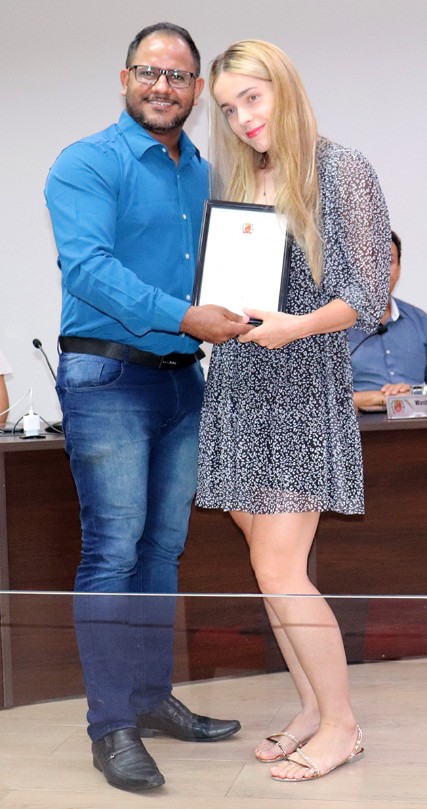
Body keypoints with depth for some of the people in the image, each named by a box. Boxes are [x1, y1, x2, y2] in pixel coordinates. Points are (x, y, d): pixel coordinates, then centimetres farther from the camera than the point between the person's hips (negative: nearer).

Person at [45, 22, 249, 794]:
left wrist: (243, 317, 0)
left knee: (163, 547, 12)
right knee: (113, 550, -7)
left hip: (182, 380, 7)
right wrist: (185, 317, -29)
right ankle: (111, 727, -1)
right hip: (108, 379, -7)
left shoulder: (206, 175, 15)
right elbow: (88, 267, -21)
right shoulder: (86, 165, -7)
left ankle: (152, 697, 24)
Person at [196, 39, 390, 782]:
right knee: (269, 567, 8)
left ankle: (341, 724, 9)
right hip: (238, 387, 6)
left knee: (279, 571, -8)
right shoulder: (229, 179, 13)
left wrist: (297, 325, -25)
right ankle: (313, 708, 22)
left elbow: (366, 294, -10)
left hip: (305, 390, -6)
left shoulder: (339, 169, -5)